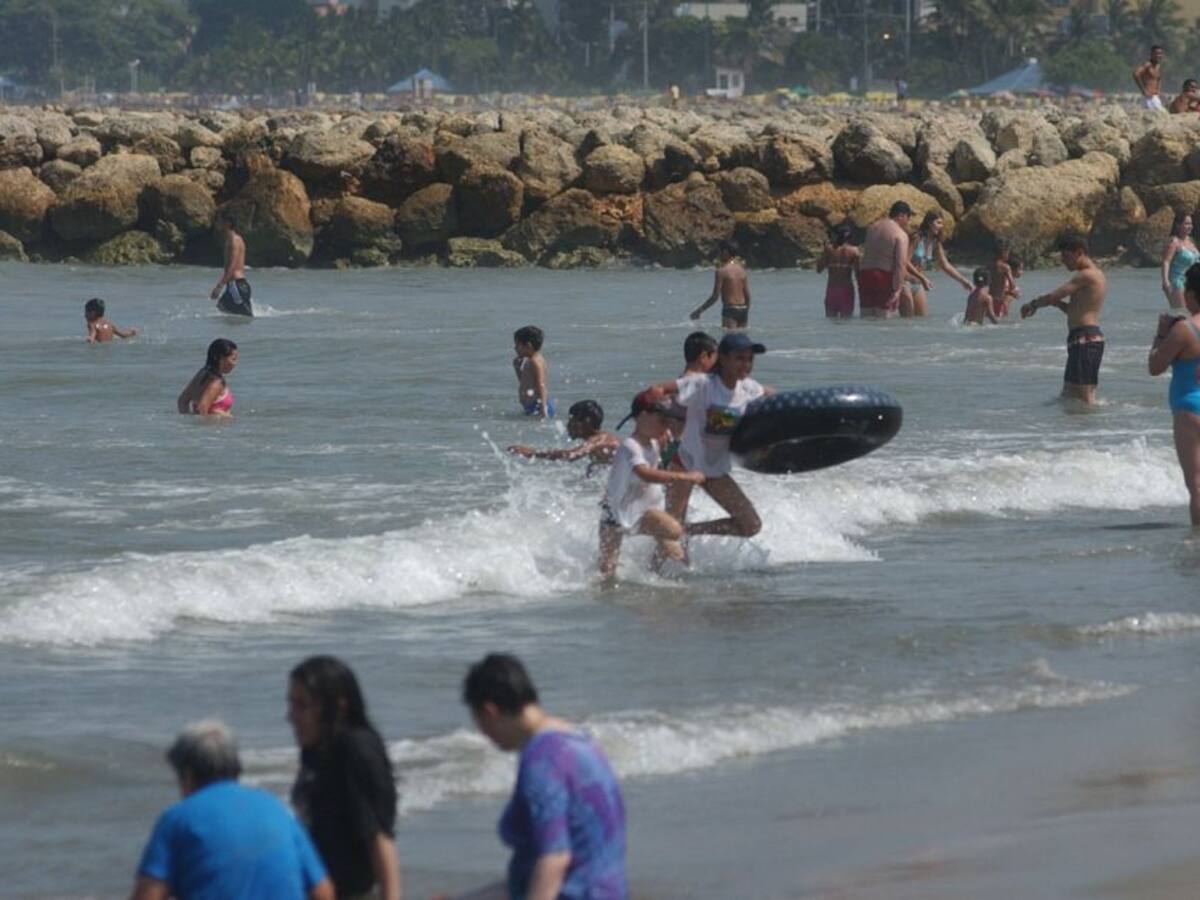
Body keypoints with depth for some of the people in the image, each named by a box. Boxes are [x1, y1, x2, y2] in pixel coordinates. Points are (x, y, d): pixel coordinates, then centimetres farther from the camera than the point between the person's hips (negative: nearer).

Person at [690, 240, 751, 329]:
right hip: (743, 309, 7)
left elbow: (715, 296, -13)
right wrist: (746, 314, 22)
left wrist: (699, 310, -6)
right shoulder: (741, 270, 9)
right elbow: (747, 295, 11)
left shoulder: (722, 271, -10)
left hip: (730, 310, -7)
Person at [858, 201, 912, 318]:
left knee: (866, 316, 8)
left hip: (865, 273, 6)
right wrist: (897, 289, -16)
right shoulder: (901, 235, -8)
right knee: (885, 318, 0)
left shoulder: (872, 228, 13)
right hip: (886, 276, -6)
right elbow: (900, 264, -15)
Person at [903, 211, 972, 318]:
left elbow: (946, 266, 12)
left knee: (923, 317, 2)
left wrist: (963, 281, 6)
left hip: (918, 284, 7)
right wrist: (922, 278, -25)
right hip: (906, 281, -7)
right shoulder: (917, 238, -13)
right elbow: (905, 262, -18)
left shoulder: (936, 244, 7)